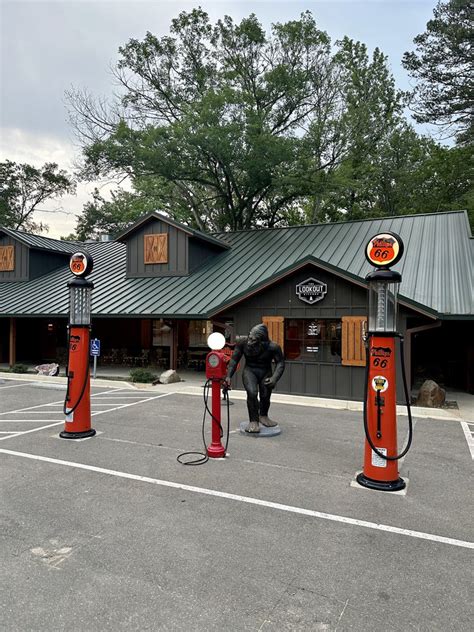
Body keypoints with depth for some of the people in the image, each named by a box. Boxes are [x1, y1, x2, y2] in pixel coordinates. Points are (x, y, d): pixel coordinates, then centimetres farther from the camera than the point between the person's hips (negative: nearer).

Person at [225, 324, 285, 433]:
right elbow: (234, 360, -8)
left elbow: (280, 363, -13)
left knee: (265, 396, -10)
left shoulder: (272, 347, -22)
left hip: (265, 373, 1)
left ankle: (263, 416, 25)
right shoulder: (243, 343, -18)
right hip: (250, 371, 0)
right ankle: (253, 421, -9)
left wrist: (274, 379, -27)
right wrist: (228, 376, -16)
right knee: (252, 392, -25)